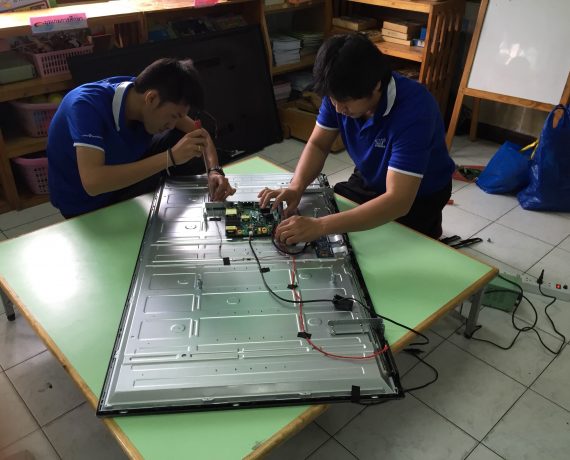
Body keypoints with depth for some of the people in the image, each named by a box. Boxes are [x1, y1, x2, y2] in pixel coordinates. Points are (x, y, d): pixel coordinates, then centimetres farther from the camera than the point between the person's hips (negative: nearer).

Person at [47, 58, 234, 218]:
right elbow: (93, 183, -47)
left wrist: (214, 171, -28)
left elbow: (200, 134, -8)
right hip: (87, 204, -6)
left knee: (185, 139, -5)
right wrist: (170, 158, -47)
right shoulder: (87, 105, -35)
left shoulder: (140, 93, -16)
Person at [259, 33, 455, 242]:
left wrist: (321, 226, -51)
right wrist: (296, 187, -28)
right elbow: (318, 144, -7)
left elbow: (398, 201, -43)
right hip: (368, 182, 5)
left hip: (417, 198, -5)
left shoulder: (413, 109, -37)